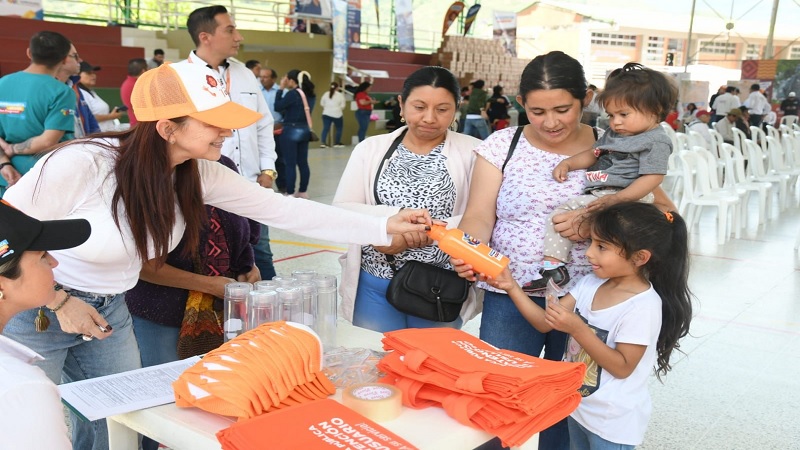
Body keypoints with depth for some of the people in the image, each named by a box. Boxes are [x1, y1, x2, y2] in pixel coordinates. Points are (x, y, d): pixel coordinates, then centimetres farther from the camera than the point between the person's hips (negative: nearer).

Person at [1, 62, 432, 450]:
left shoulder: (201, 174, -13)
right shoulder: (83, 164, -30)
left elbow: (283, 210, -13)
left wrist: (384, 227, -16)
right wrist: (58, 302, -21)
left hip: (108, 312, 5)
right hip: (36, 312, -5)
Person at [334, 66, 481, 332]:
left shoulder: (472, 153, -4)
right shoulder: (371, 149, 3)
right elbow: (340, 210, -6)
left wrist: (424, 233, -20)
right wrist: (396, 216, -21)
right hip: (375, 286, 2)